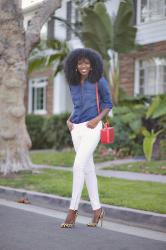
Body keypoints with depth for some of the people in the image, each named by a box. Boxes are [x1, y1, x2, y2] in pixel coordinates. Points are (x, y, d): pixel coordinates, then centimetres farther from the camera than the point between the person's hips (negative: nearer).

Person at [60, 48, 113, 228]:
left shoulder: (99, 81, -3)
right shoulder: (73, 84, 12)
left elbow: (108, 104, 2)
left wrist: (97, 119, -13)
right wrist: (69, 120, 5)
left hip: (92, 128, -6)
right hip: (76, 129, 6)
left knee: (78, 166, -15)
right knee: (88, 169, 8)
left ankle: (73, 209, -9)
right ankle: (97, 209, 16)